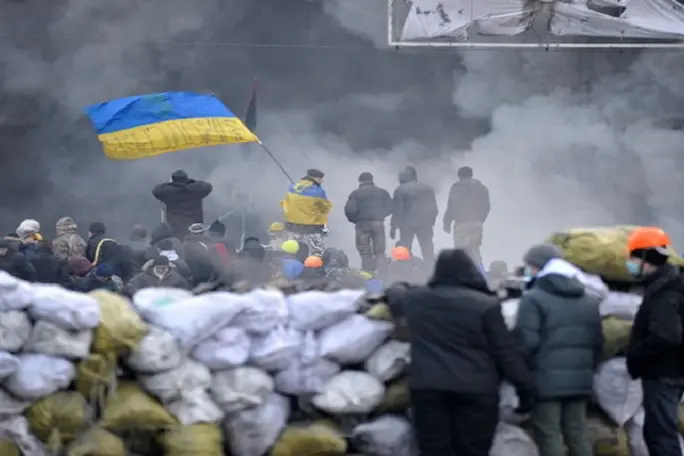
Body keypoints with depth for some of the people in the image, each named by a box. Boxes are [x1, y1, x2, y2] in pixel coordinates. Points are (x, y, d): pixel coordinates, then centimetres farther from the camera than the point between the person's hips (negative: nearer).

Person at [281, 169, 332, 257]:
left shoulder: (292, 188, 1)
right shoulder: (318, 191, -16)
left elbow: (285, 204, 10)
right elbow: (326, 207, -3)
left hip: (293, 225, 6)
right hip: (311, 228, -6)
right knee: (317, 256, -2)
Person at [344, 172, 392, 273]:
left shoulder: (356, 194, -2)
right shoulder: (382, 192, 9)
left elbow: (349, 210, -10)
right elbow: (390, 207, 4)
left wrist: (354, 220, 9)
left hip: (362, 224, -2)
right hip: (378, 223, 3)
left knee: (365, 253, 3)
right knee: (380, 252, 9)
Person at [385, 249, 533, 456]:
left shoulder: (415, 299, 12)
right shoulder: (485, 304, 0)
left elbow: (395, 295, 37)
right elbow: (506, 351, -2)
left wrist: (398, 287, 60)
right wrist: (525, 387, 3)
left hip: (428, 387, 2)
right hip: (475, 389, -2)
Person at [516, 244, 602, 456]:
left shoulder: (534, 299, -8)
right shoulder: (588, 300, 15)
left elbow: (526, 342, -15)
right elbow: (597, 342, 16)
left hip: (546, 381, -6)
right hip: (580, 380, 6)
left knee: (549, 439, -3)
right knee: (578, 436, 10)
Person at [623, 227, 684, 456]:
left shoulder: (663, 292, -20)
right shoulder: (663, 286, 13)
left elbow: (665, 337, -30)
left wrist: (635, 356, -16)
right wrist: (637, 357, 12)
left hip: (662, 375, -11)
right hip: (665, 372, 11)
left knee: (662, 435, -10)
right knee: (655, 432, 17)